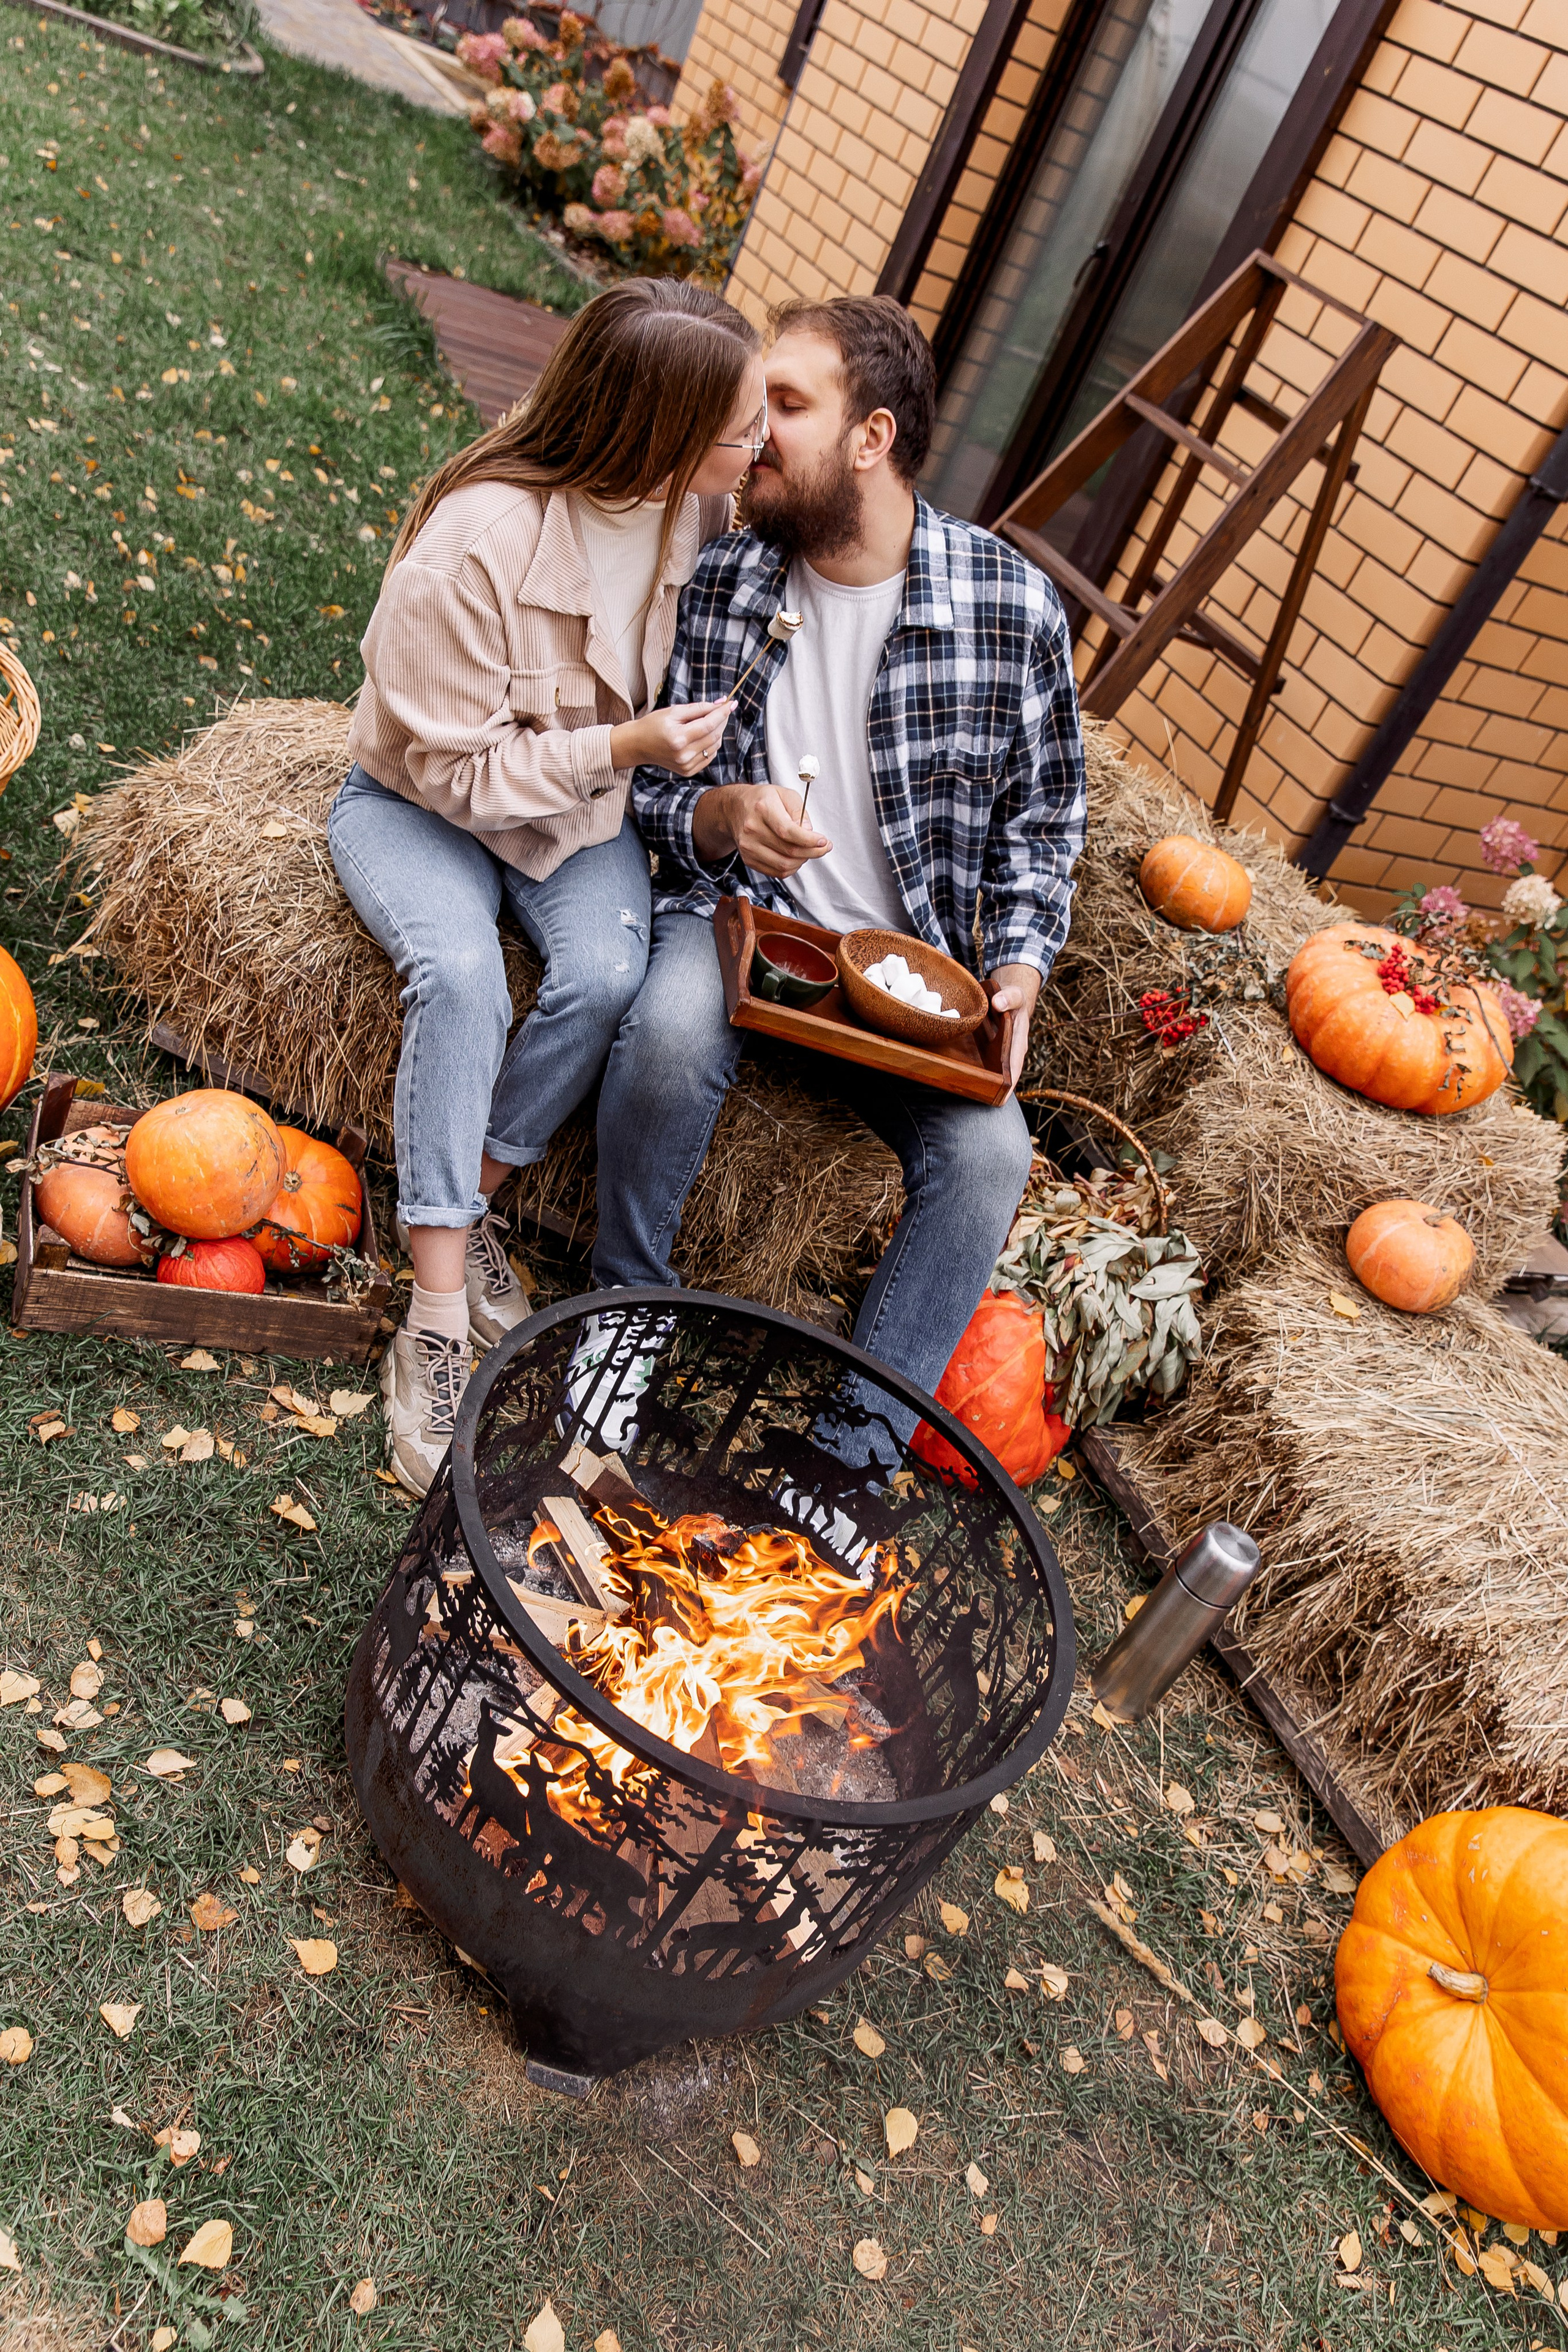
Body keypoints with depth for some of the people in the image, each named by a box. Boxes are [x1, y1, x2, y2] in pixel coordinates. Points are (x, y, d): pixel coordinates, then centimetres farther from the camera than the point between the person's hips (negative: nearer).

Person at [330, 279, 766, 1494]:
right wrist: (623, 748, -29)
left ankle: (466, 1208, -5)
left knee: (609, 975, -26)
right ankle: (440, 1314, -22)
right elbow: (454, 769, -22)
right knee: (463, 976, -32)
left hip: (584, 799, 4)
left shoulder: (699, 495, -13)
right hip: (421, 800, -4)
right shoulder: (474, 543, -30)